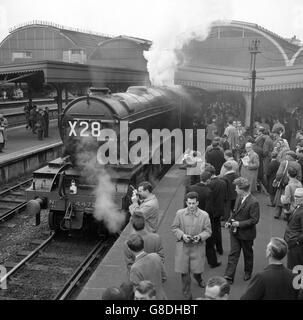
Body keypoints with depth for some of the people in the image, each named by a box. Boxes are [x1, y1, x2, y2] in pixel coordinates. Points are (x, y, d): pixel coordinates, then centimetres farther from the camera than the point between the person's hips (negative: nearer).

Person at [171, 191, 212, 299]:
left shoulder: (204, 215, -9)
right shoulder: (180, 213, -7)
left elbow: (208, 231, -2)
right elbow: (174, 227, 1)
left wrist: (200, 236, -20)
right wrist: (182, 235, -15)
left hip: (198, 247, 0)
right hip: (183, 247, 0)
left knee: (197, 269, 12)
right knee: (184, 271, 5)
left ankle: (199, 279, 52)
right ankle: (187, 294, 26)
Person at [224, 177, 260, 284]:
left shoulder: (253, 203, -24)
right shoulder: (239, 198, -1)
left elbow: (254, 220, -22)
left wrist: (239, 224, -24)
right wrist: (229, 221, -2)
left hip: (246, 234, -6)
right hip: (235, 231, 6)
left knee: (248, 254, 17)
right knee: (233, 254, 5)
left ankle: (248, 272, 40)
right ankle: (229, 276, 8)